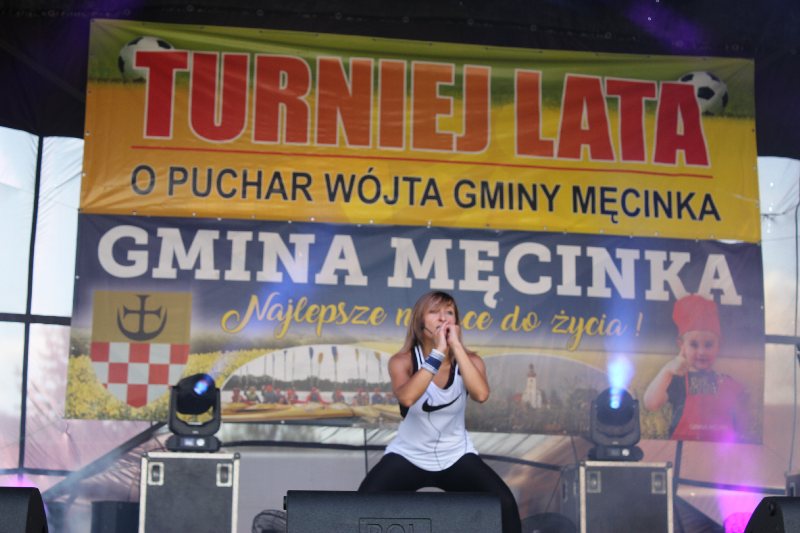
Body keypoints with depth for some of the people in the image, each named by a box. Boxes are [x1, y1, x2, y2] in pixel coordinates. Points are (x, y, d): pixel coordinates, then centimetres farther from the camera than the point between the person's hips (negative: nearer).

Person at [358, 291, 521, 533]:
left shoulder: (468, 359, -8)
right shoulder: (402, 360, -13)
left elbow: (481, 394, -30)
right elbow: (406, 397, -35)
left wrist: (456, 346, -30)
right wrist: (437, 352, -36)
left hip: (456, 455, 1)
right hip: (408, 455, -1)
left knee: (504, 503, -20)